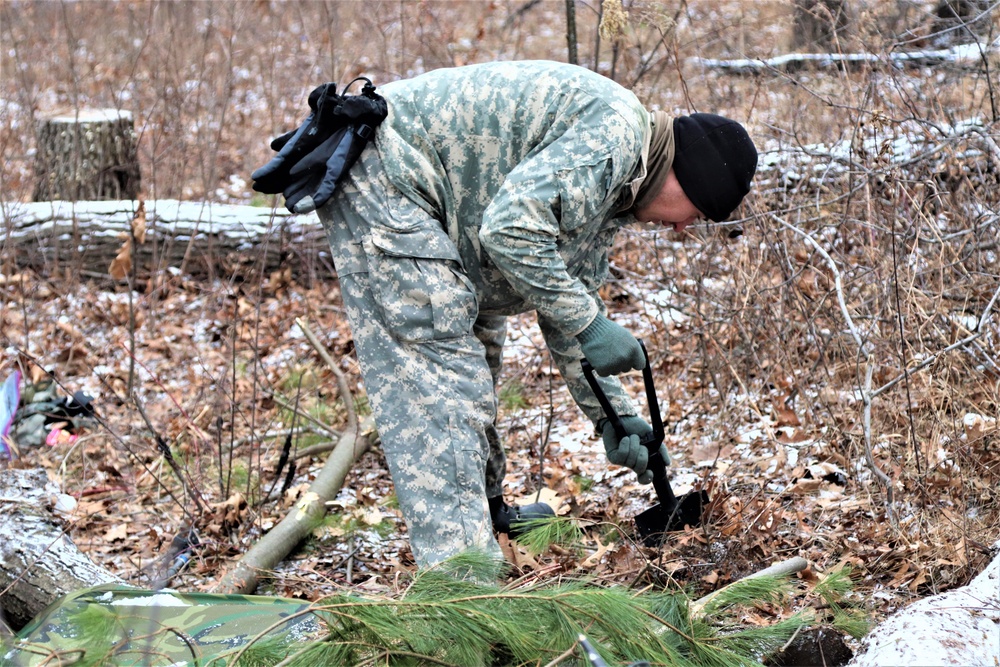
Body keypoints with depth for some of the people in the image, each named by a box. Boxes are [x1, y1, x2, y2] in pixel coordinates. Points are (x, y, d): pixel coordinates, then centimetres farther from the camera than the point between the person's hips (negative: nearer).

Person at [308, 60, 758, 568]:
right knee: (440, 369, -15)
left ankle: (484, 511, 39)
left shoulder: (611, 187, 15)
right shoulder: (614, 129, -18)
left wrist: (614, 417, 16)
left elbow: (565, 317, 22)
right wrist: (587, 322, -19)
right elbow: (511, 228, -27)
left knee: (477, 343, 23)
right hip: (380, 170, -11)